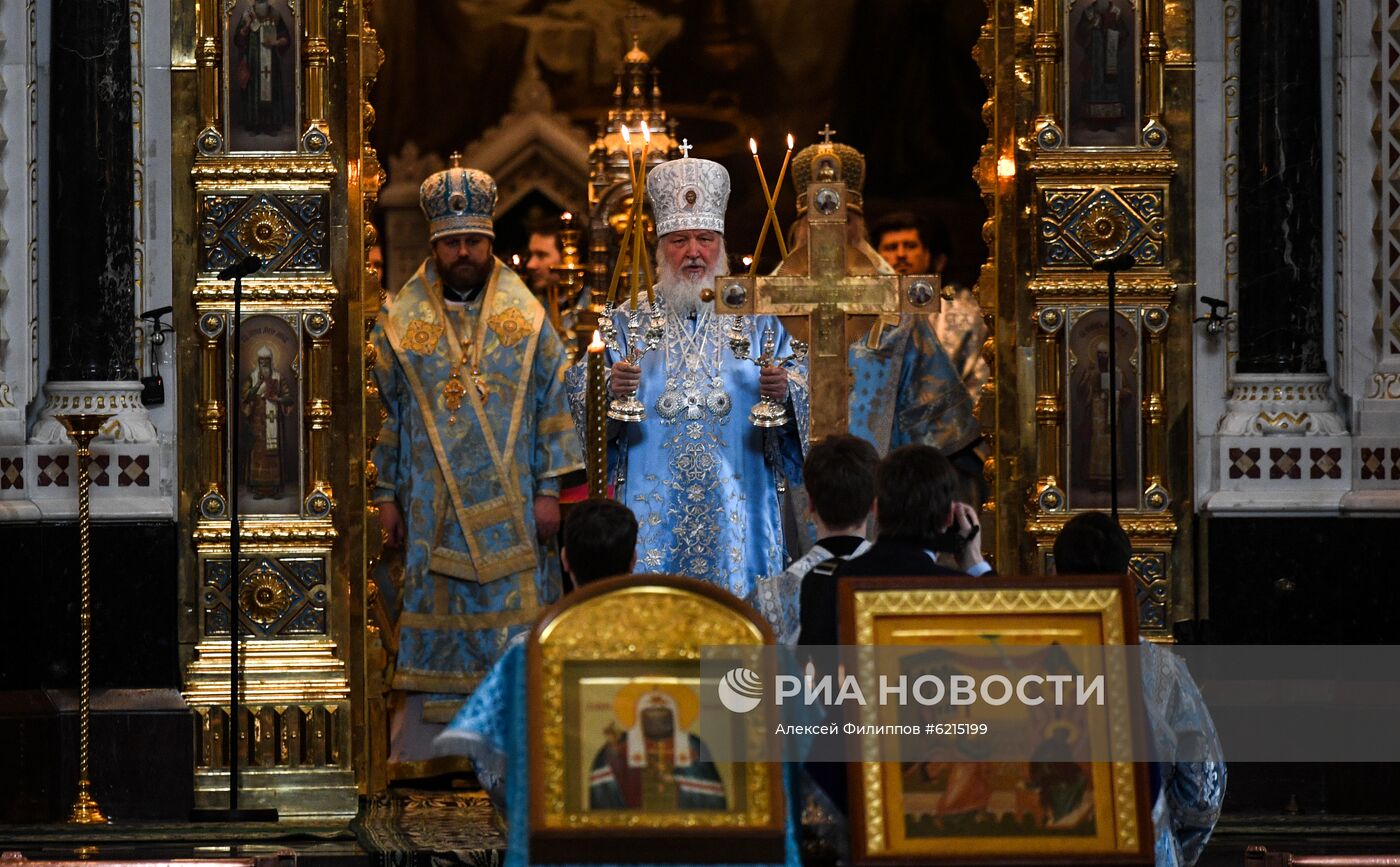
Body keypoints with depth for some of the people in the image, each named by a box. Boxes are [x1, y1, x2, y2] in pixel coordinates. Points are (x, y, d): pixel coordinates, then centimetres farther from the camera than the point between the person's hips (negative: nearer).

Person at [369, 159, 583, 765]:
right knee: (433, 624, 1)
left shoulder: (525, 316, 4)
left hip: (511, 507, 0)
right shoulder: (400, 322, 4)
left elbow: (554, 406, 6)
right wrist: (386, 496, 3)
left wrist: (549, 490, 0)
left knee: (514, 624, -2)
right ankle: (416, 759, 5)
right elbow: (384, 412, 7)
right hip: (433, 508, 0)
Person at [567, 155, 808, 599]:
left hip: (736, 507, 0)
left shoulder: (757, 321, 8)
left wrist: (785, 390, -19)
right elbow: (580, 391, 1)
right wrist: (610, 389, -21)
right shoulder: (628, 322, 8)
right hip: (653, 508, 0)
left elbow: (803, 389, 4)